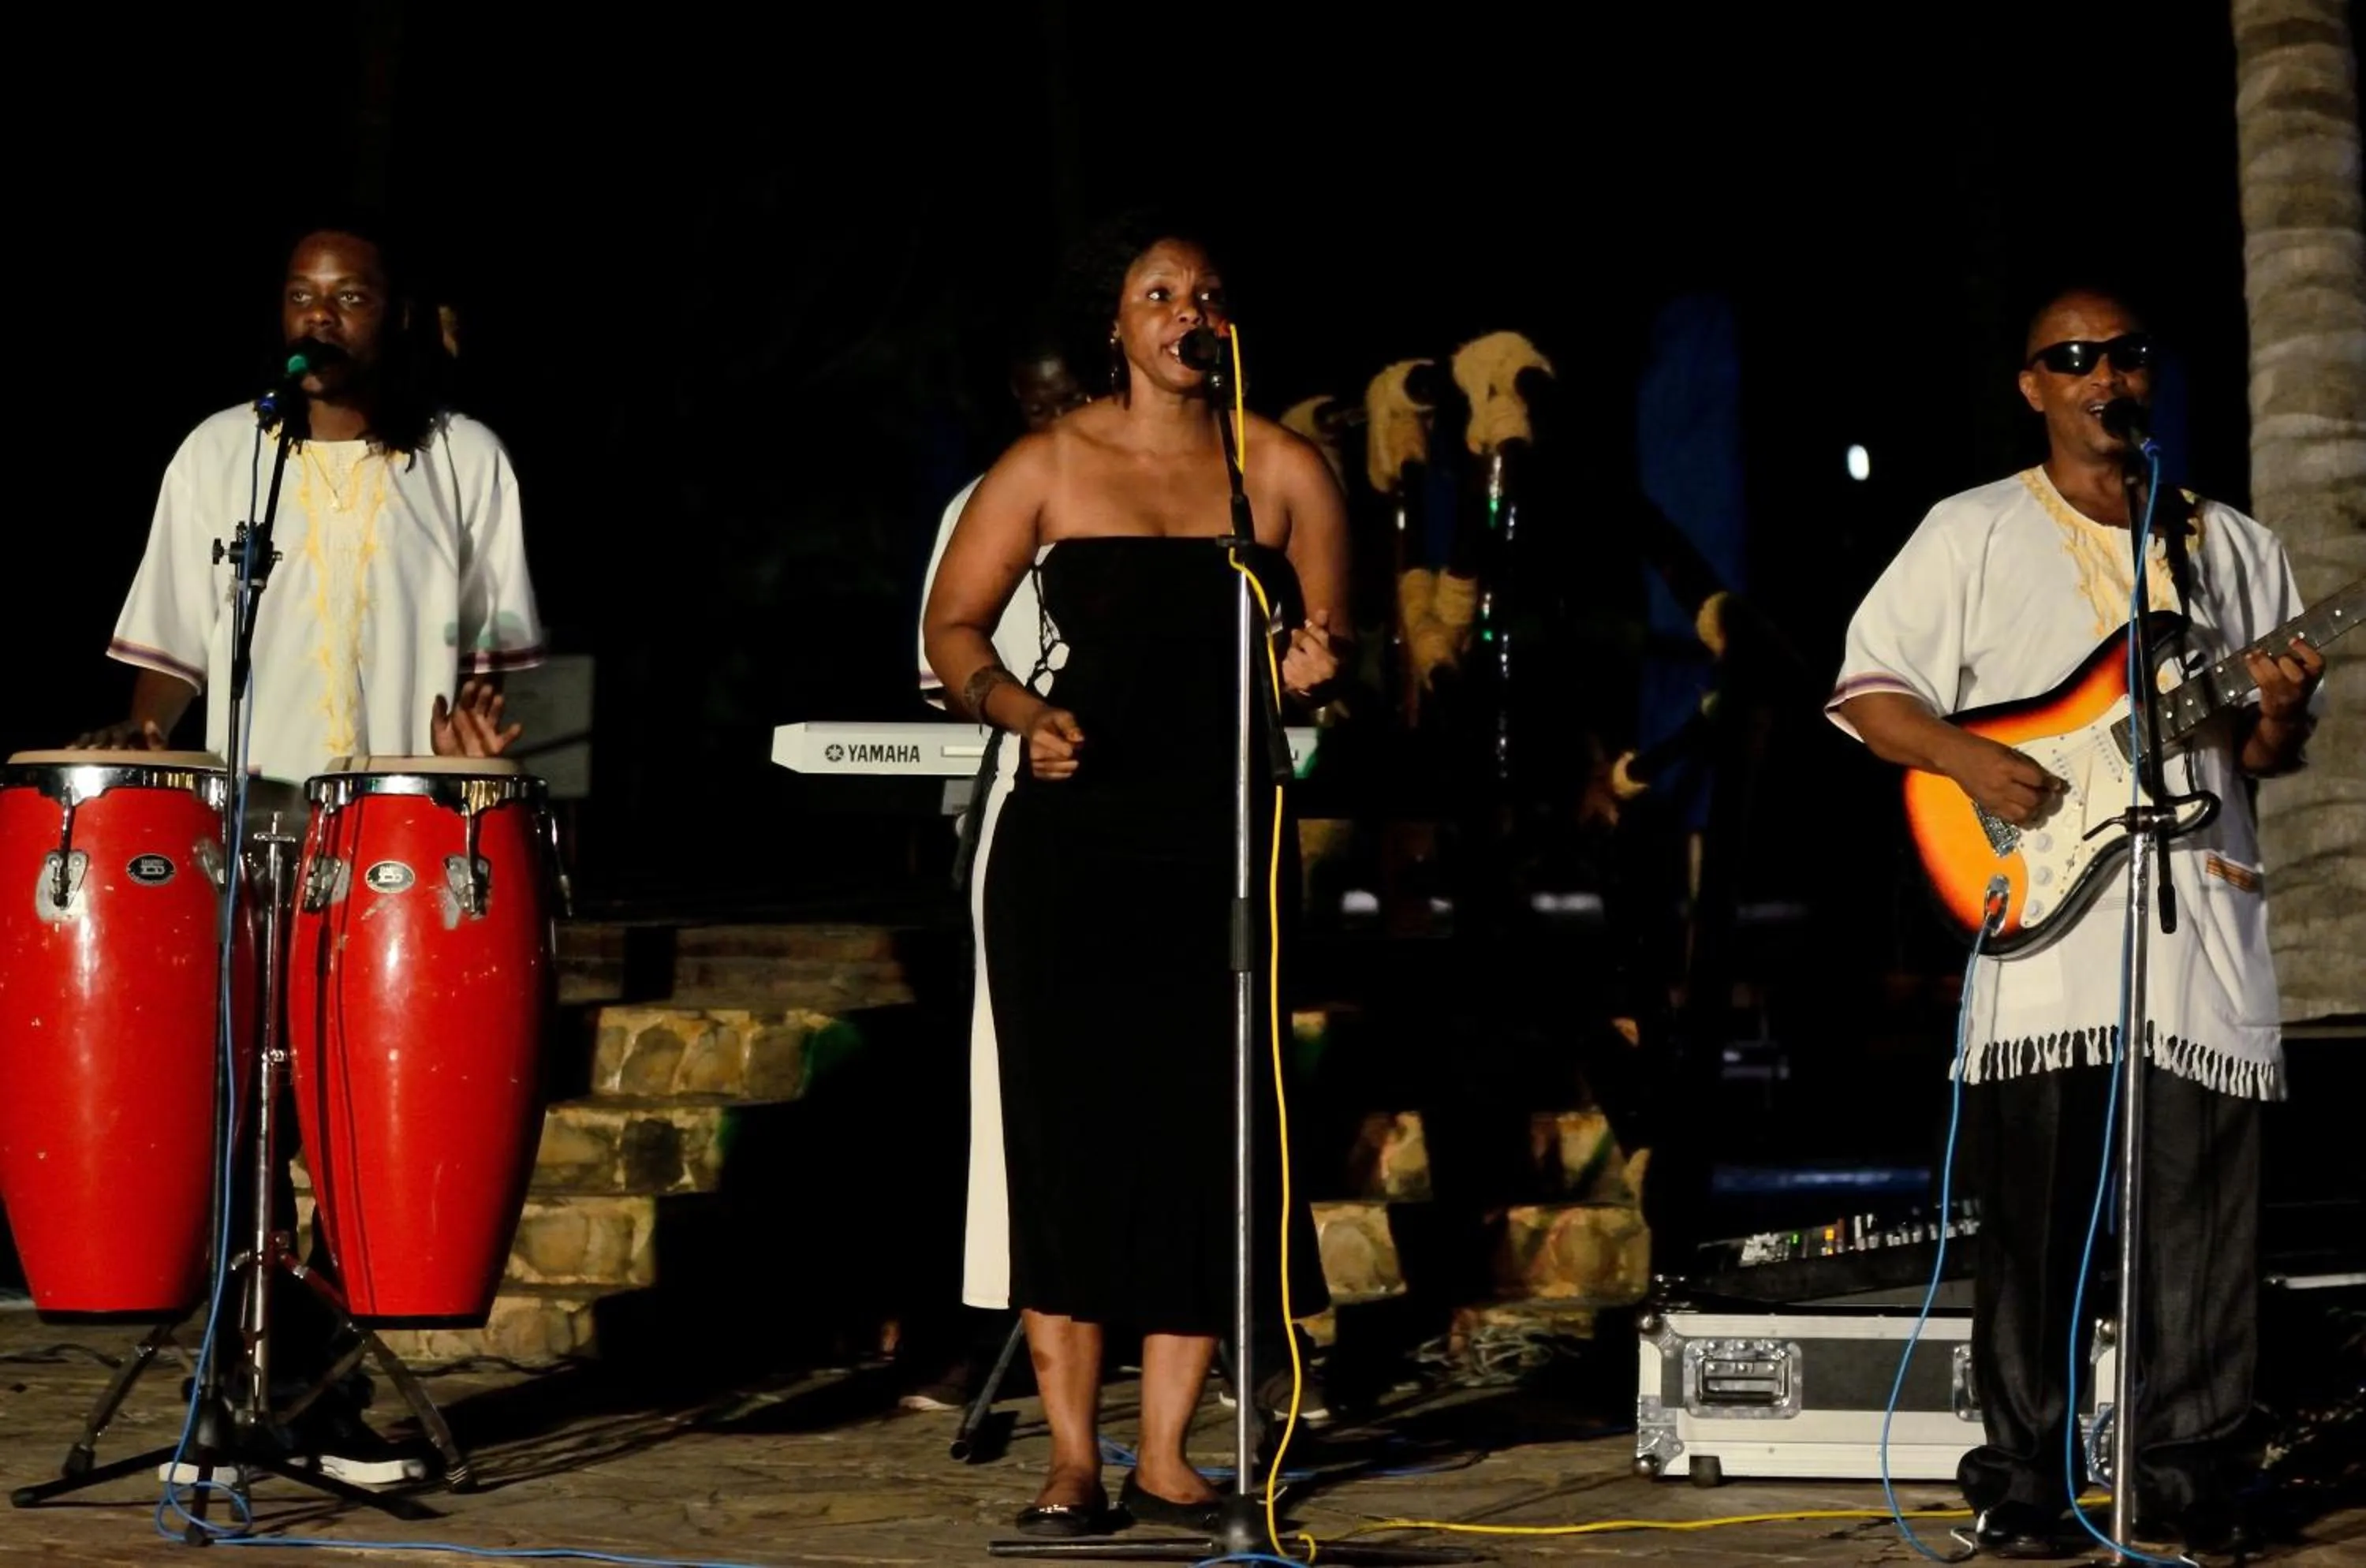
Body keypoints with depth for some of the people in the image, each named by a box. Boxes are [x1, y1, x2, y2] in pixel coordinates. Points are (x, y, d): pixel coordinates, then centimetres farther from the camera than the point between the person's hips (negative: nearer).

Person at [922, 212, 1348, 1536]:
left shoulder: (1286, 471, 8)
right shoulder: (1050, 466, 5)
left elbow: (1330, 636, 11)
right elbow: (955, 624, 7)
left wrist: (1314, 670, -12)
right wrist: (1017, 711, -11)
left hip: (1221, 838, 1)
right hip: (1067, 834, -1)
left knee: (1206, 1126, -1)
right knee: (1068, 1121, -3)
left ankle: (1167, 1454, 7)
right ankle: (1074, 1461, 2)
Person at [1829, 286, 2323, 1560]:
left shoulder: (2235, 550, 16)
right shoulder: (1973, 536, 7)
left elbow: (2266, 757, 18)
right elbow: (1867, 692, 4)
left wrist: (2277, 716, -5)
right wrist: (1970, 761, -12)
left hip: (2202, 910, 3)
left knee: (2204, 1216, 0)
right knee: (2033, 1218, -2)